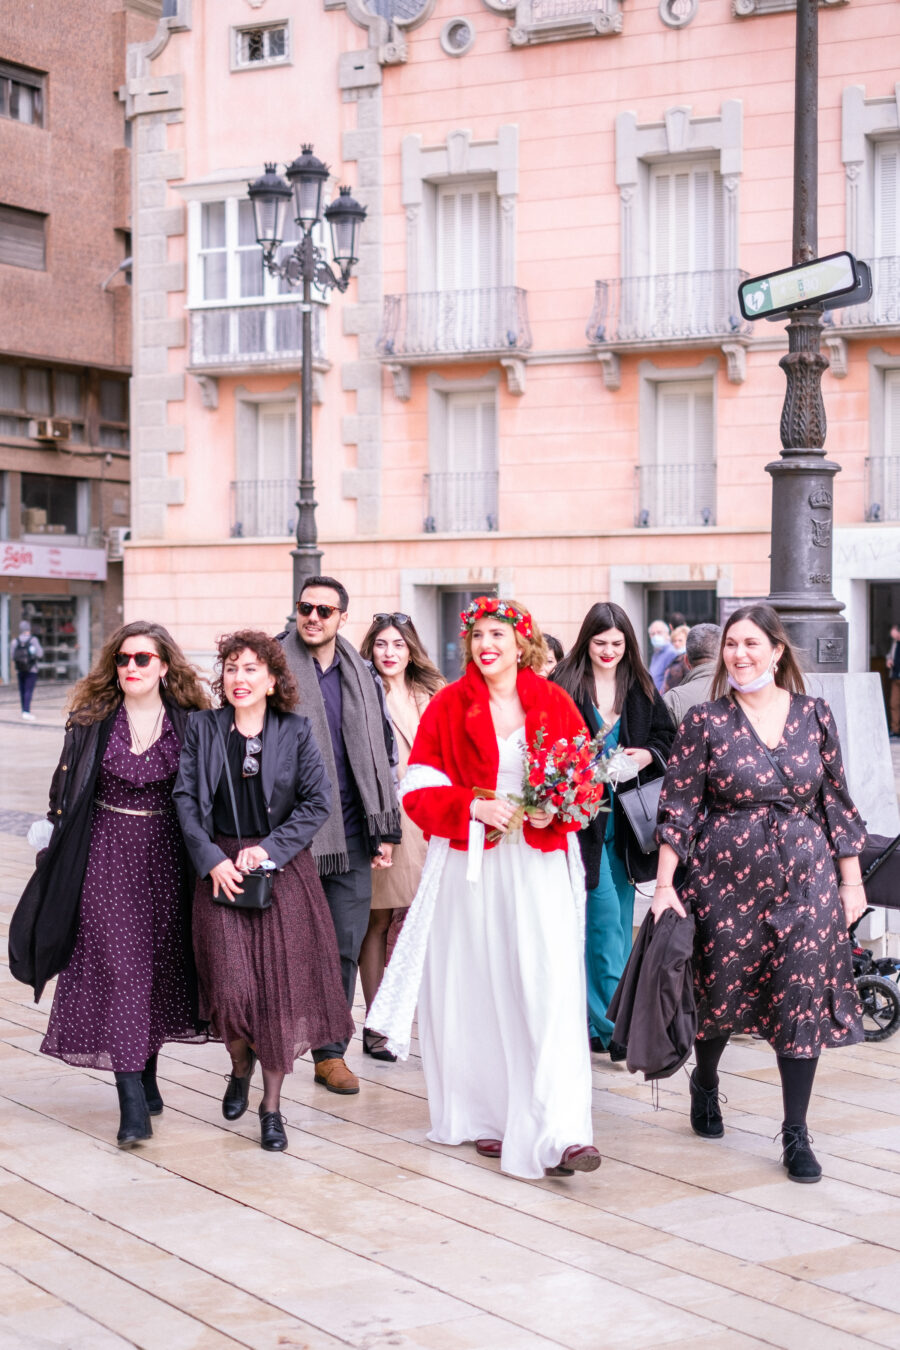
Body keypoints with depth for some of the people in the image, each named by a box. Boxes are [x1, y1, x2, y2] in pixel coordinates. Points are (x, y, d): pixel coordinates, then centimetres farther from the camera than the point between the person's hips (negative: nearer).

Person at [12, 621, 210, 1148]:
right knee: (118, 969, -8)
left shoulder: (190, 723, 1)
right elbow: (67, 791, 4)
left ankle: (147, 1077, 29)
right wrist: (57, 850, -1)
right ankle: (133, 1105, -9)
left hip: (165, 856, 1)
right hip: (107, 853, -1)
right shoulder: (93, 721, 1)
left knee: (159, 966, 10)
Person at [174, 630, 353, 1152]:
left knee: (281, 986, 0)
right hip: (221, 869, 0)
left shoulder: (296, 731, 2)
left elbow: (318, 801, -2)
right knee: (232, 987, -9)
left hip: (284, 869, 0)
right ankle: (241, 1067, 25)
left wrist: (269, 848, -11)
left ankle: (272, 1106, 14)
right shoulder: (204, 728, 5)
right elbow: (186, 799, 3)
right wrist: (212, 859, -9)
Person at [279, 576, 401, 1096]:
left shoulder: (363, 677, 11)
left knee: (345, 944, 5)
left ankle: (331, 1051, 15)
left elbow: (383, 754, 16)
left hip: (349, 834, 3)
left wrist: (386, 831, 11)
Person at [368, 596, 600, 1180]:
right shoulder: (448, 706, 4)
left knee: (551, 987, -10)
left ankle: (559, 1136, -14)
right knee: (474, 990, 4)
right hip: (468, 864, 1)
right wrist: (472, 806, -15)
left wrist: (556, 811, -10)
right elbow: (419, 789, 1)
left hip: (539, 863, 0)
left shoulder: (554, 704, 6)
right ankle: (485, 1116, 20)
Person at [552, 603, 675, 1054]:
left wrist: (649, 754, -4)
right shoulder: (563, 686, -6)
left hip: (625, 817, 5)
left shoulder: (641, 687, 9)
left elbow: (667, 736, 15)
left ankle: (596, 1020, 23)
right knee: (605, 919, -9)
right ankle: (615, 1024, -8)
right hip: (582, 815, -5)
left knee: (620, 920, 11)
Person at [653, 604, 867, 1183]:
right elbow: (679, 807, -3)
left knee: (803, 995, -4)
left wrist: (851, 878, 6)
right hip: (726, 876, -1)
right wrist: (666, 886, -8)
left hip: (805, 876, 1)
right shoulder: (705, 721, -2)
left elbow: (837, 802, 7)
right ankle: (705, 1083, 42)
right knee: (720, 988, 10)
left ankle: (796, 1134, 5)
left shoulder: (815, 714, 3)